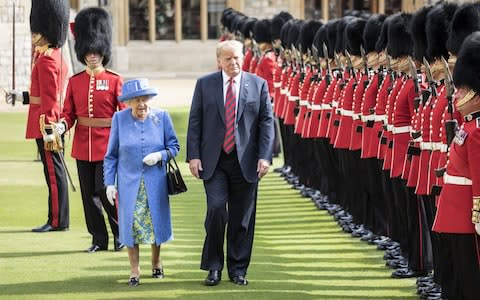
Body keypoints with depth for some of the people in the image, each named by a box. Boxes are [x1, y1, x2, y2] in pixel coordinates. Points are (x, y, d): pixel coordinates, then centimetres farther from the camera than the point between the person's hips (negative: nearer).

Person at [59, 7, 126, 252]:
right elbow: (69, 113, 7)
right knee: (89, 195, 6)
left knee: (105, 192, -7)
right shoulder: (75, 82, 7)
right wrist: (62, 125, -15)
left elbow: (125, 113, -3)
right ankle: (99, 239, 16)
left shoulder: (114, 81, -2)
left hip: (107, 145, -4)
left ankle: (121, 233, 12)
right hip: (83, 146, 4)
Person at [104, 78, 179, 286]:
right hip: (129, 182, -1)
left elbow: (174, 146, 4)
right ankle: (134, 271, 9)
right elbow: (111, 155, 2)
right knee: (130, 224, -1)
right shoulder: (119, 119, -4)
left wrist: (160, 155, -17)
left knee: (156, 221, 9)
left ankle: (156, 263, 32)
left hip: (155, 181, 1)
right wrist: (110, 183, -2)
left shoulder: (161, 117, -3)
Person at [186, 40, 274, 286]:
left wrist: (264, 157, -6)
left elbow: (267, 122, 3)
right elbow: (195, 122, 4)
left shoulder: (258, 84, 5)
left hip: (245, 162, 1)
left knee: (242, 217, 4)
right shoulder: (204, 84, 5)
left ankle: (238, 269, 15)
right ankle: (213, 267, 1)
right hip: (213, 161, -1)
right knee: (216, 210, -12)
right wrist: (194, 156, -4)